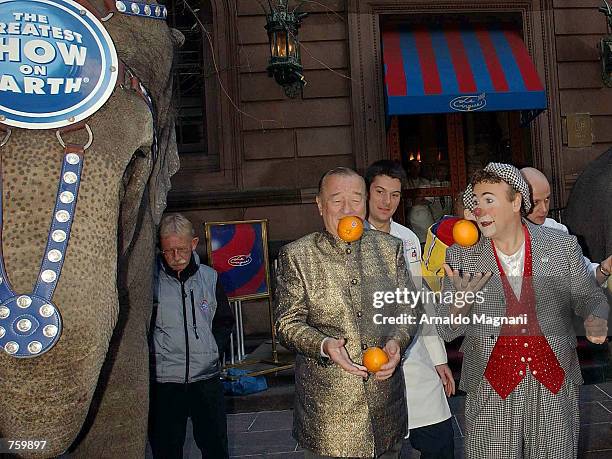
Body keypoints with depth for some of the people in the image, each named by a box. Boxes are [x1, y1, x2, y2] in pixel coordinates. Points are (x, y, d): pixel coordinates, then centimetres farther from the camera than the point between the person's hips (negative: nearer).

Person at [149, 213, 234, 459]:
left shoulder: (209, 277, 5)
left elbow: (224, 321, 15)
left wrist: (213, 350, 4)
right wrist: (154, 356, -7)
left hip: (206, 376, 3)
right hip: (163, 379, -2)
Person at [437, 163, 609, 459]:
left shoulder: (563, 246, -2)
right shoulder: (460, 256, -3)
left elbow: (588, 297, 10)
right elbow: (447, 331, -3)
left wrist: (595, 320, -13)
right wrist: (461, 300, -24)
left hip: (555, 389, 1)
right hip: (490, 391, -1)